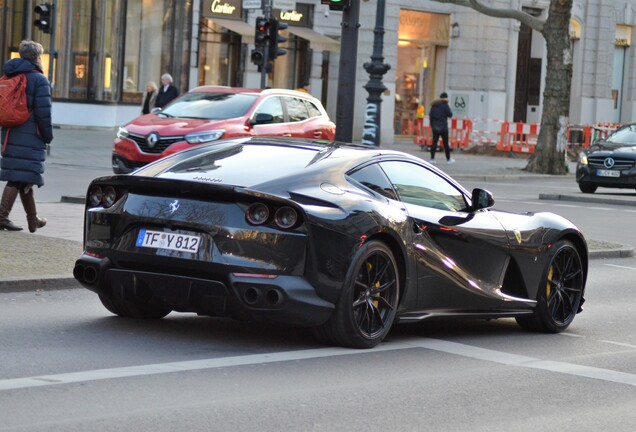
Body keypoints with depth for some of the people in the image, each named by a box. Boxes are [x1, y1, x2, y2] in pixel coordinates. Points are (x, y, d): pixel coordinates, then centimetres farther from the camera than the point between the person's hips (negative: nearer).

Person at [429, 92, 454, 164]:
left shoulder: (434, 105, 9)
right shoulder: (445, 105, -10)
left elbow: (430, 115, 10)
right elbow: (450, 115, -10)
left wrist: (432, 124, 14)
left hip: (435, 127, 5)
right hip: (443, 127, -5)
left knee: (434, 142, 4)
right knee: (445, 143, 4)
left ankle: (432, 159, -2)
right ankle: (448, 159, 11)